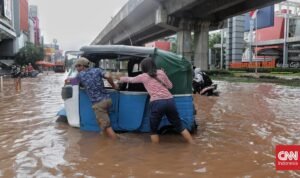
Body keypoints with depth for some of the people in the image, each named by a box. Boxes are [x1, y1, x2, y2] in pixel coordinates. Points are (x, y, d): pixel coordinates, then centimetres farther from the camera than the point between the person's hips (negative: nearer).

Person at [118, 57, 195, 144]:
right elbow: (170, 86, 26)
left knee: (154, 130, 16)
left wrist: (120, 79, 48)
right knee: (179, 126, 17)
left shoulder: (143, 76, 12)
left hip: (156, 103, -3)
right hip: (169, 101, 4)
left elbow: (130, 79, 30)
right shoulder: (161, 72, 17)